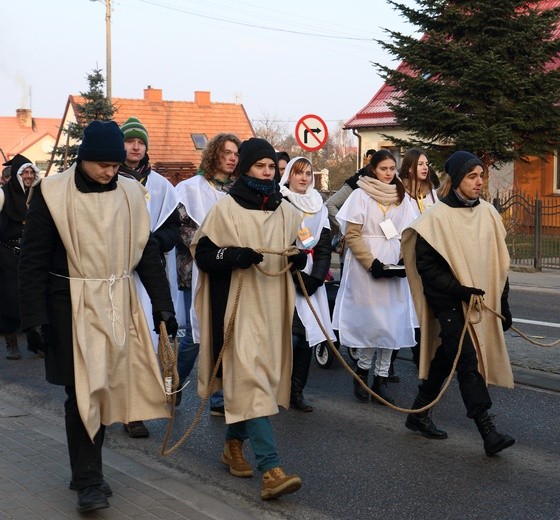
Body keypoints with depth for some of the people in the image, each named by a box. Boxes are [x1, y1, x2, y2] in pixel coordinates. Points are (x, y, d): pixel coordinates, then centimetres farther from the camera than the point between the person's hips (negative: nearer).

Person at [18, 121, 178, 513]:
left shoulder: (130, 193, 4)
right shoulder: (53, 194, -7)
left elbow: (147, 252, 10)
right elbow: (33, 260, -5)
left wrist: (163, 305, 6)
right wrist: (35, 317, -11)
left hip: (119, 304, 4)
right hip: (73, 306, -4)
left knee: (104, 388, 9)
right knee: (83, 391, -5)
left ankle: (86, 469, 24)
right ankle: (89, 481, 3)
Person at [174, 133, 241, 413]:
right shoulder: (192, 187, -1)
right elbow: (183, 226, -6)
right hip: (199, 272, -4)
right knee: (196, 334, 0)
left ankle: (219, 400, 10)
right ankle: (173, 387, 22)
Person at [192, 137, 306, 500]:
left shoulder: (286, 211, 9)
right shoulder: (226, 209, -5)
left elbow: (296, 254, 18)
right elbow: (202, 253, -5)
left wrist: (300, 257, -5)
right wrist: (234, 256, -22)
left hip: (274, 303, 6)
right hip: (239, 304, -6)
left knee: (263, 373, 12)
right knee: (251, 375, -14)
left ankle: (235, 444, 33)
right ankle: (271, 469, -19)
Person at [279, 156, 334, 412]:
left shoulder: (320, 207, 14)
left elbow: (324, 247, 10)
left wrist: (316, 278, -4)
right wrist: (297, 274, -13)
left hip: (311, 281, 5)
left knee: (307, 336, 2)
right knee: (291, 336, -12)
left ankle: (297, 392, 11)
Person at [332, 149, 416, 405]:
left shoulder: (400, 198, 12)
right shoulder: (361, 195, -3)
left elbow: (405, 235, 13)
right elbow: (352, 235, -7)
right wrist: (372, 263, -15)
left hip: (393, 270, 5)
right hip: (365, 269, -5)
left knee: (392, 323, 3)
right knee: (371, 321, -5)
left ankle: (381, 379, 11)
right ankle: (362, 371, 15)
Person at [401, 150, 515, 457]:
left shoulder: (488, 214, 6)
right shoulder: (437, 218, -9)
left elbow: (499, 262, 11)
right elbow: (425, 265, -10)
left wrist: (503, 304, 10)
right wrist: (459, 289, -19)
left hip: (482, 302, 6)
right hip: (449, 303, -6)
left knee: (446, 358, 14)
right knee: (468, 362, -12)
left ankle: (418, 414, 29)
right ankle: (488, 432, -13)